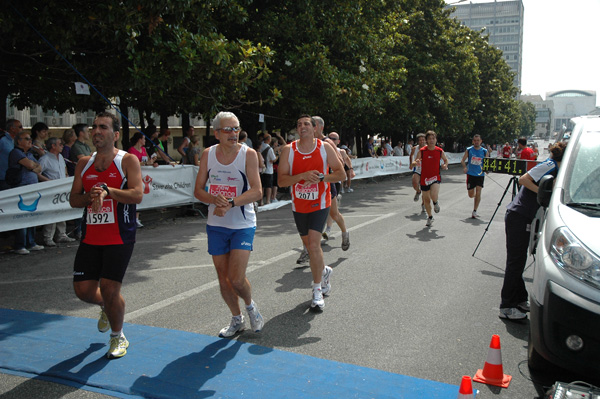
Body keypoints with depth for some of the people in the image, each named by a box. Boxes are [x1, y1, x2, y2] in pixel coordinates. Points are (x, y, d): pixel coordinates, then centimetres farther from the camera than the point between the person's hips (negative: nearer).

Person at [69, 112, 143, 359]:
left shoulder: (128, 161, -5)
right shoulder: (84, 163, 11)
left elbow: (137, 195, -17)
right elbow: (73, 200, 8)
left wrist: (107, 190, -28)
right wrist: (91, 196, -13)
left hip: (119, 238, -5)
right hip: (90, 237, 5)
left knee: (110, 290, -7)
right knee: (83, 290, 4)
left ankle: (118, 337, 20)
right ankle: (106, 306, 41)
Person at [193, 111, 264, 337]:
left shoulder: (248, 154, -11)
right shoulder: (208, 155, 0)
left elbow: (257, 192, -18)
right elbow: (198, 190, 1)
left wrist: (230, 204, -30)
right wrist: (215, 199, -20)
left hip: (243, 225, -4)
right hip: (216, 225, 4)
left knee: (237, 279, -10)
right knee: (223, 278, 10)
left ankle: (250, 306, 24)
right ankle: (236, 319, 32)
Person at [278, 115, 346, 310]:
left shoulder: (325, 148, -5)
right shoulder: (289, 150, -4)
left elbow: (340, 173, -3)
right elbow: (281, 181, -11)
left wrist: (320, 177, -20)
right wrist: (303, 176, -26)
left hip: (320, 204, -3)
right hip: (299, 205, 3)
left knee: (313, 244, -15)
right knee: (309, 245, 16)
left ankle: (317, 290, -2)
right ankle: (324, 271, 45)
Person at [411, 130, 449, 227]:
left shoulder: (440, 151, -2)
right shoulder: (422, 151, -6)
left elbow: (446, 159, 17)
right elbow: (413, 164, -6)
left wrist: (445, 165, -5)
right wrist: (416, 163, -29)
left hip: (436, 177, -1)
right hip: (424, 178, 1)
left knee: (434, 195, -27)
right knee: (426, 200, 10)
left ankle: (436, 203, 11)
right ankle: (430, 217, 33)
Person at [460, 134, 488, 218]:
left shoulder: (484, 151, 1)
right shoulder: (469, 150, 0)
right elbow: (463, 160, 4)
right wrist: (464, 167, -16)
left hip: (480, 175, 0)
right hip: (470, 174, 0)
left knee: (478, 193, -8)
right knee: (471, 195, 4)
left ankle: (475, 211, 2)